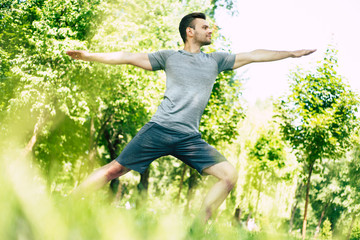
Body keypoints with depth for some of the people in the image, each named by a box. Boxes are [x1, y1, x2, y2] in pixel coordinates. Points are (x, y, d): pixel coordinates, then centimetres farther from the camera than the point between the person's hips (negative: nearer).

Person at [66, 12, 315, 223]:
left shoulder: (216, 60, 17)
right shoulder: (169, 57, 10)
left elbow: (253, 55, 18)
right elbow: (130, 57, 10)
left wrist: (292, 53, 18)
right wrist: (90, 56, 6)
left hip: (190, 138, 3)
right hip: (159, 129, -3)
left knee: (229, 175, -12)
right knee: (114, 170, -7)